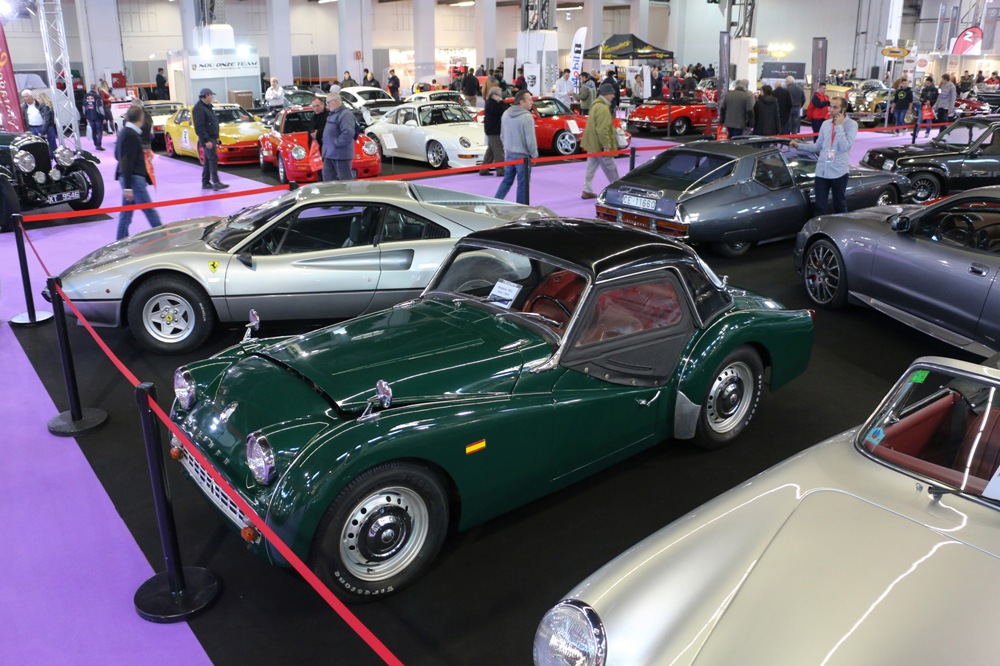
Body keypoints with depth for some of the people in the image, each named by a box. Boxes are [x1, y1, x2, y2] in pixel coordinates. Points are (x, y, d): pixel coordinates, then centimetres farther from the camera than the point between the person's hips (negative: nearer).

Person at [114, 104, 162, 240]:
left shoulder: (124, 132, 12)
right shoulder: (132, 135, -17)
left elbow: (118, 155, 21)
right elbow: (127, 162, -20)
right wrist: (127, 186, -20)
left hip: (126, 177, 10)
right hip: (133, 178, -10)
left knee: (126, 212, 12)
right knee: (150, 211, -3)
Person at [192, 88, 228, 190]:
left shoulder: (207, 107, 17)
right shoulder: (199, 108, -14)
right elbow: (199, 127, -21)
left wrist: (215, 137, 19)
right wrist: (206, 140, -25)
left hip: (211, 138, 10)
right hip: (207, 139, -10)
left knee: (208, 160, 11)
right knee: (213, 159, -15)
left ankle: (206, 183, 16)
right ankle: (216, 183, -18)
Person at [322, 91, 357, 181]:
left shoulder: (345, 114, -15)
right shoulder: (332, 114, 17)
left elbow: (348, 133, -27)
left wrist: (336, 143, -22)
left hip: (340, 154, -10)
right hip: (329, 154, 10)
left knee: (344, 179, -3)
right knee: (328, 178, 14)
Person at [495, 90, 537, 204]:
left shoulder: (506, 114, 4)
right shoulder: (527, 117, -20)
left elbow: (502, 135, 12)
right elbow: (530, 139, -19)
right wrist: (534, 155, -7)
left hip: (509, 154, 7)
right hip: (523, 156, -7)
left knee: (507, 181, 19)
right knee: (523, 185, 4)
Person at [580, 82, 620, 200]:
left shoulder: (596, 105, 12)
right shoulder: (603, 108, -21)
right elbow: (602, 130, -26)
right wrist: (606, 145, -25)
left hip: (592, 143, 10)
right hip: (600, 145, -10)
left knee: (591, 167, 11)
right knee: (611, 169, 4)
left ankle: (587, 191, 12)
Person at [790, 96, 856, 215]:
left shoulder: (851, 125, -6)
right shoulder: (825, 123, 8)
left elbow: (845, 147, -19)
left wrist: (839, 126, -17)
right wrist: (799, 145, 4)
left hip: (839, 172, -4)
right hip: (822, 171, 4)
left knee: (840, 207, 12)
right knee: (820, 207, 7)